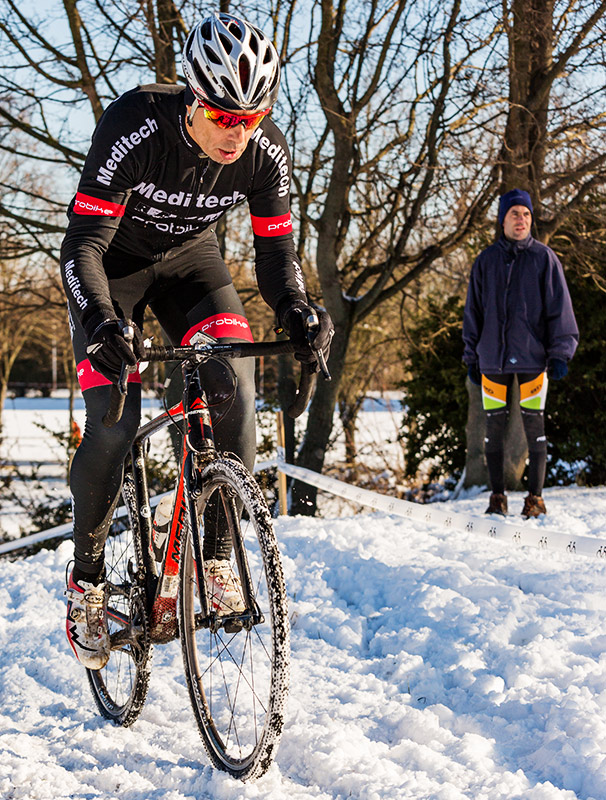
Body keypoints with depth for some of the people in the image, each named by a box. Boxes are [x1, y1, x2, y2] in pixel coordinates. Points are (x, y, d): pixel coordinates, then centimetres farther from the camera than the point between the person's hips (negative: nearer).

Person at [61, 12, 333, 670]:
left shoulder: (267, 152, -23)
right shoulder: (134, 126, -34)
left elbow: (275, 251, -13)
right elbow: (83, 242, -31)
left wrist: (298, 313, -34)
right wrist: (102, 322, -48)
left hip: (189, 258, 3)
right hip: (115, 262, -3)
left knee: (234, 387, -21)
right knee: (113, 422, -16)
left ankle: (218, 554, -8)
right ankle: (87, 577, 3)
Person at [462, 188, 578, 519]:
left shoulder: (544, 258, 1)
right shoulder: (486, 261, 8)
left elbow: (559, 307, 0)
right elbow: (473, 312, 12)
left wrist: (560, 353, -8)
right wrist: (472, 358, 9)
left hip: (532, 357, -2)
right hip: (493, 359, 2)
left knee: (534, 426, -1)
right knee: (494, 427, 4)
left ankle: (535, 497, 5)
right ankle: (497, 496, 13)